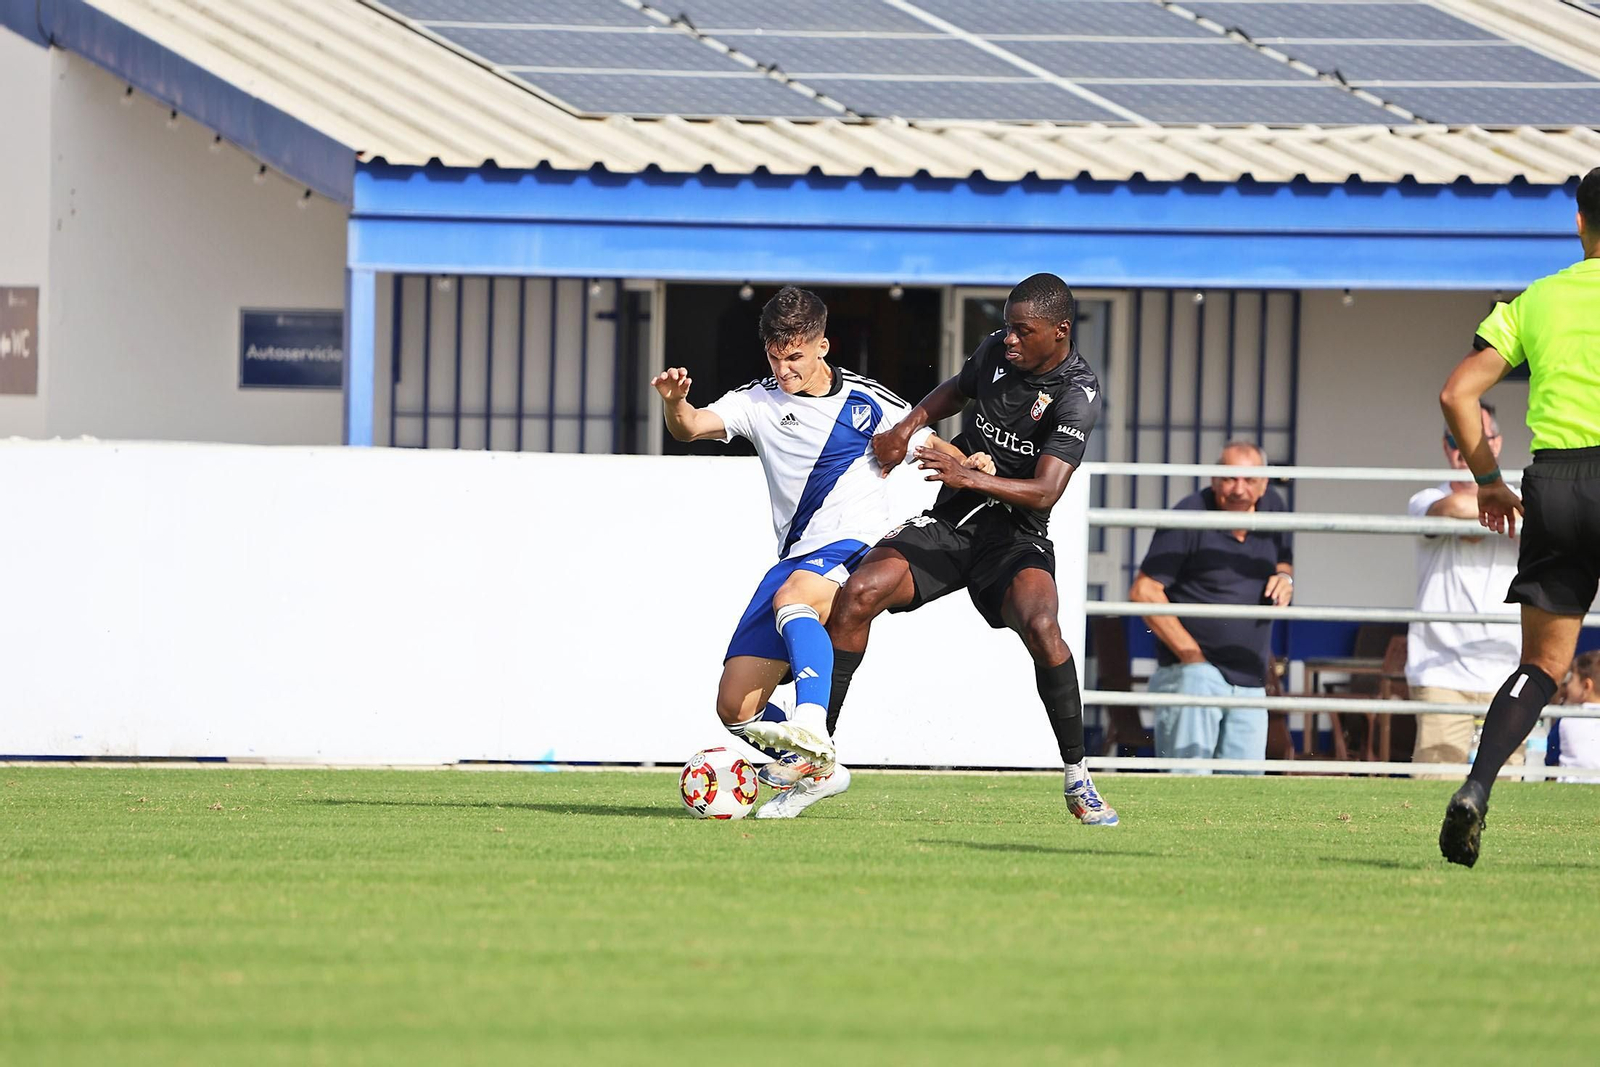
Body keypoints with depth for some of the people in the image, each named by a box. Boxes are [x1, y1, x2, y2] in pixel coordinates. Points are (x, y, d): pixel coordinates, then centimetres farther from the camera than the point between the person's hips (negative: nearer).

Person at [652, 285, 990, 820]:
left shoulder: (866, 401, 4)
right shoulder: (758, 402, 7)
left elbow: (930, 445, 15)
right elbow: (692, 427, -10)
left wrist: (967, 464, -7)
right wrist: (674, 401, -33)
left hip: (857, 548, -5)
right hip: (796, 561, 5)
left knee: (792, 596, -39)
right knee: (735, 707, -4)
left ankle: (812, 729, -54)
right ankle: (818, 770, 17)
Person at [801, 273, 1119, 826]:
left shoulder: (1077, 394, -16)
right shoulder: (996, 350, 1)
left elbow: (1045, 490, -26)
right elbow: (957, 389, 26)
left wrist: (968, 476, -37)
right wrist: (907, 427, 9)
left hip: (1015, 535, -5)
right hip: (949, 522, 5)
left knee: (1040, 625, -33)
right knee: (858, 593, -17)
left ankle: (1078, 780, -17)